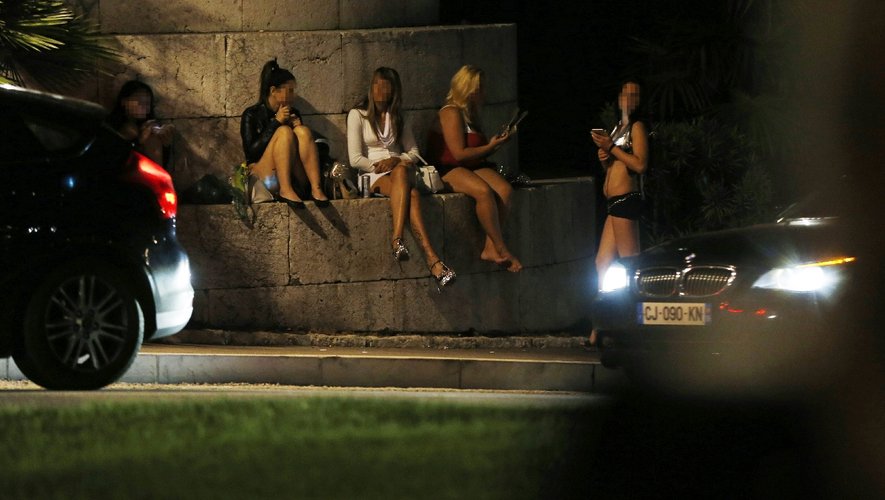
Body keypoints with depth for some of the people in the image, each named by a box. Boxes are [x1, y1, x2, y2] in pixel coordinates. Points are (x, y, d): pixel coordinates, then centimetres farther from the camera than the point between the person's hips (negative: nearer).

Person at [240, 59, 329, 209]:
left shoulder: (293, 114, 15)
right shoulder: (252, 115, 2)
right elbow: (251, 152, -10)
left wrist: (297, 126, -2)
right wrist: (276, 122, -11)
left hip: (295, 179, 4)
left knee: (303, 131, -17)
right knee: (284, 132, -22)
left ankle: (316, 189, -32)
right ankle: (285, 190, -37)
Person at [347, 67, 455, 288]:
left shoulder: (398, 118, 21)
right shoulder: (358, 115, 7)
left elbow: (413, 153, 15)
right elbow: (355, 159, -1)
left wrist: (396, 161, -6)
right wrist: (380, 165, -12)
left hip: (399, 173, 3)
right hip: (372, 177, -3)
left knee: (401, 170, -40)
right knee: (411, 194, -38)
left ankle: (397, 239, -55)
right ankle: (431, 259, -55)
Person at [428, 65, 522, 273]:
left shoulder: (470, 113, 21)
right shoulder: (451, 113, -8)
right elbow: (459, 153, -15)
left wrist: (495, 142, 14)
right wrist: (490, 147, -6)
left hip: (475, 167, 9)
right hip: (451, 170, -9)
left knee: (505, 189, -22)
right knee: (484, 191, -36)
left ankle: (490, 248, -25)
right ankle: (500, 249, -30)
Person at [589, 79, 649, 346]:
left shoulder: (637, 127, -5)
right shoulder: (618, 128, 22)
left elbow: (640, 164, -17)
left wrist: (611, 148, -16)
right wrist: (604, 157, 7)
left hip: (625, 200, -10)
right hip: (614, 203, 10)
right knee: (602, 265, 9)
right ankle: (598, 331, 11)